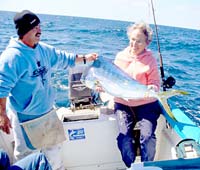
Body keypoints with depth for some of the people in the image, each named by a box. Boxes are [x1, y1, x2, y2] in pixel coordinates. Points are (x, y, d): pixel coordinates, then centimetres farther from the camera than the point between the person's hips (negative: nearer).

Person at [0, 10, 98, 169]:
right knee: (26, 153, 10)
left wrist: (85, 58, 9)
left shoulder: (44, 50, 0)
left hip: (47, 111, 8)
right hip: (25, 117, -7)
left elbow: (64, 59, 15)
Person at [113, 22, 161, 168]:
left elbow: (155, 82, -2)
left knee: (147, 136, -17)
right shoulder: (120, 56, 6)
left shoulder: (150, 58, 0)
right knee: (124, 135, -15)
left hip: (146, 103, -1)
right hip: (123, 103, 2)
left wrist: (153, 88, -25)